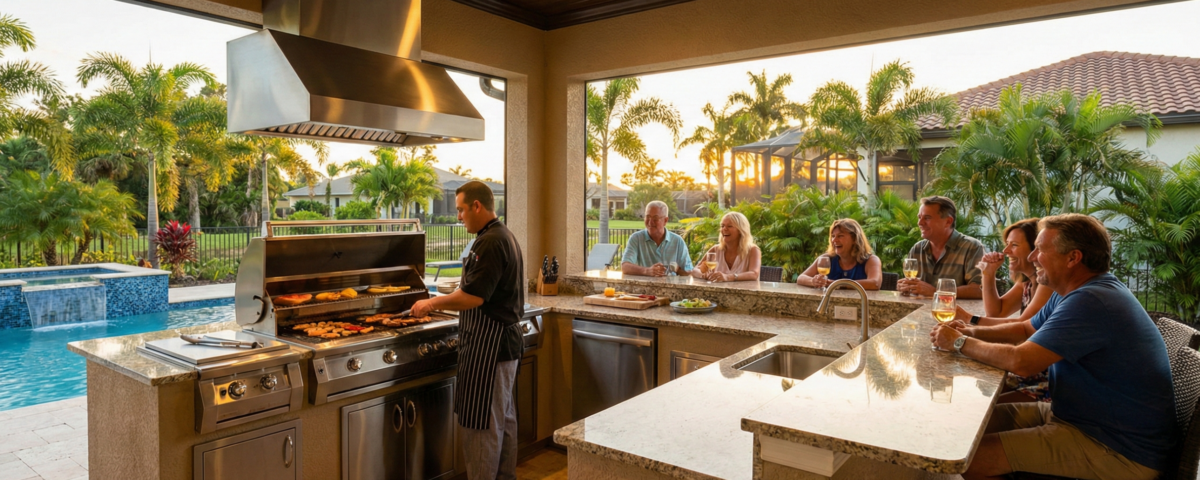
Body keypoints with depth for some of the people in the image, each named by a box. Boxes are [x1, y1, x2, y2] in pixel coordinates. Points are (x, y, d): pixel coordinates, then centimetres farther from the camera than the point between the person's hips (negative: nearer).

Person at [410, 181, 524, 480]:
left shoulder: (491, 243, -20)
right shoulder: (504, 237, 14)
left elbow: (472, 297, -25)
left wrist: (433, 303, -11)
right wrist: (443, 304, 18)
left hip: (489, 343, -11)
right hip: (505, 340, 11)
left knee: (480, 421, -1)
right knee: (502, 416, 19)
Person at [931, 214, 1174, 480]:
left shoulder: (1090, 302, -26)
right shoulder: (1078, 291, 8)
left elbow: (1021, 361, -28)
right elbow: (1026, 329, 18)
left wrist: (960, 343, -12)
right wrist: (971, 331, 0)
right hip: (1079, 414, 10)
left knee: (973, 458, -20)